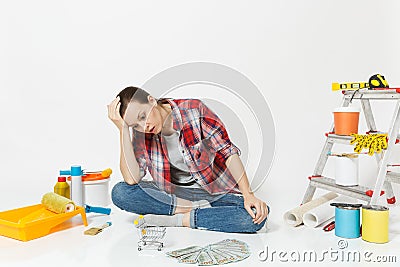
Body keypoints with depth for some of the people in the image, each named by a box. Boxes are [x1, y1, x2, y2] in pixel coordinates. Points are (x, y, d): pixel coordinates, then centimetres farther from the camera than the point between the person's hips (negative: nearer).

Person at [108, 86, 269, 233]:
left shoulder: (194, 110, -16)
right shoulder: (140, 131, -6)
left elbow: (227, 152, -14)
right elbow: (132, 179, -18)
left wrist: (248, 195, -22)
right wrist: (123, 129, -21)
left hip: (215, 192, -2)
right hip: (173, 193, 2)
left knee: (256, 216, -29)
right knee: (119, 193, -21)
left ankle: (178, 220, -18)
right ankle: (197, 209, -15)